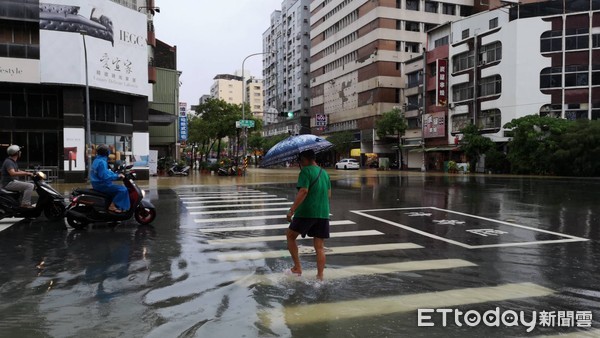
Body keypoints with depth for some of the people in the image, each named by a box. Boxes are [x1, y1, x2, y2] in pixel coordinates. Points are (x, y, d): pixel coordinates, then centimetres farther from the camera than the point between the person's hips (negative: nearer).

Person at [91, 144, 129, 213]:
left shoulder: (96, 160, 12)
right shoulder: (102, 162, -20)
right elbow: (105, 176, -29)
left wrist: (117, 175, 10)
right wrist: (117, 176, -20)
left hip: (97, 184, 11)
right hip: (102, 185, -11)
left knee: (117, 188, 27)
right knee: (123, 190, -16)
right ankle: (113, 206, -14)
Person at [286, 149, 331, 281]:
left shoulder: (306, 171, -9)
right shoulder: (324, 172, 15)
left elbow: (303, 192, -20)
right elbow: (329, 194, 19)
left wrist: (291, 210, -20)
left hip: (306, 212, -6)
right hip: (323, 213, 6)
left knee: (290, 236, 14)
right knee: (320, 246, 8)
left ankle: (297, 268, 10)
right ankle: (320, 276, 6)